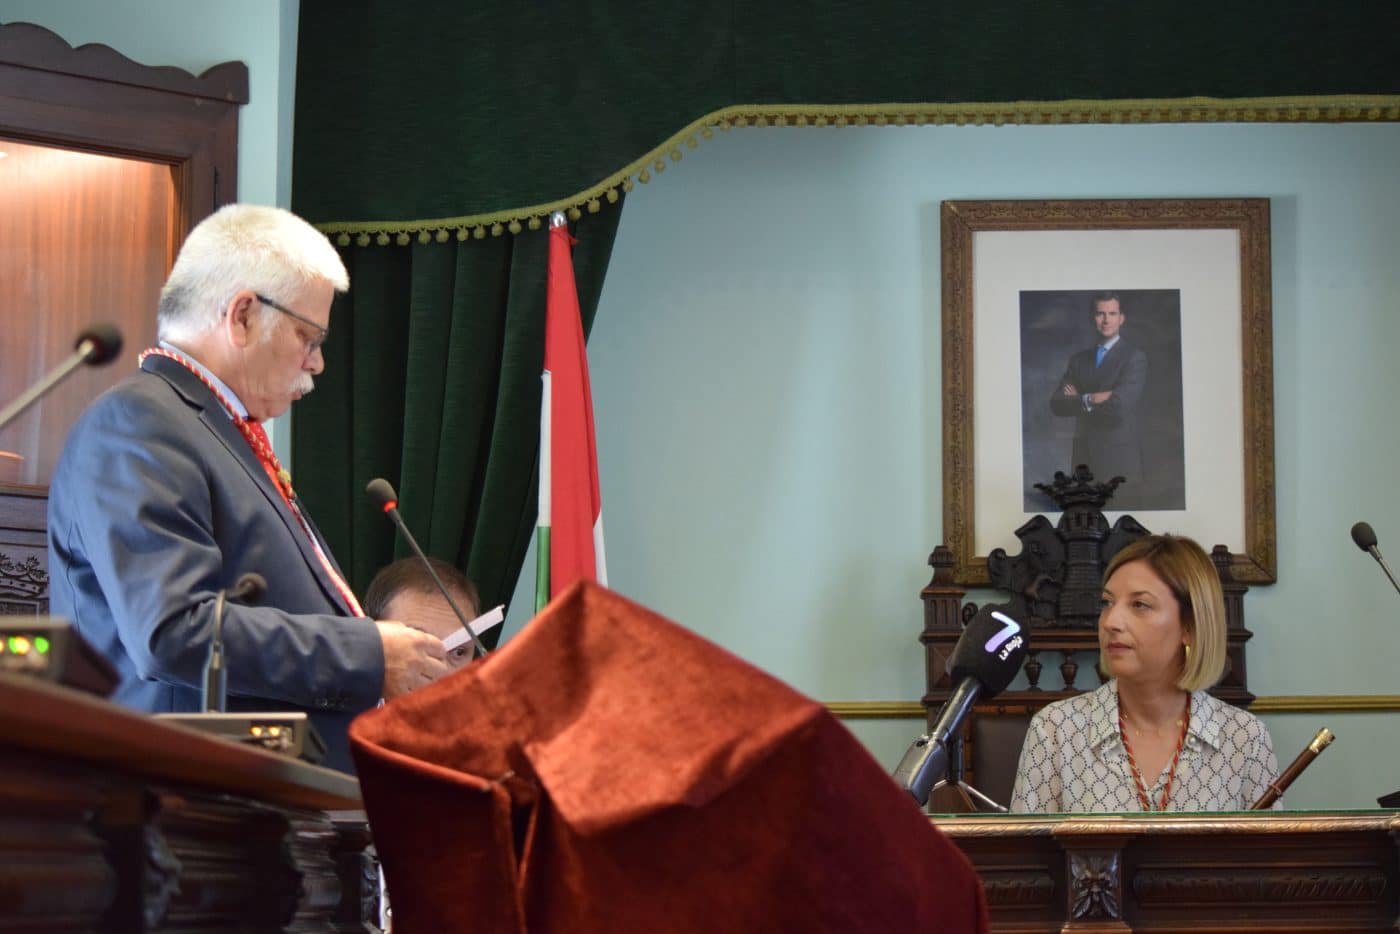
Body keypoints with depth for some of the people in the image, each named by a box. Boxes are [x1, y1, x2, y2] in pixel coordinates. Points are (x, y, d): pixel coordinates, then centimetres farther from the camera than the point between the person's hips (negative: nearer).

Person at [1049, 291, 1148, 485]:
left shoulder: (1134, 358, -2)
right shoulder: (1079, 360, 15)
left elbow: (1119, 406, -15)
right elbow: (1056, 404, 4)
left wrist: (1078, 400, -3)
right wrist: (1090, 400, -12)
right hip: (1084, 458, 5)